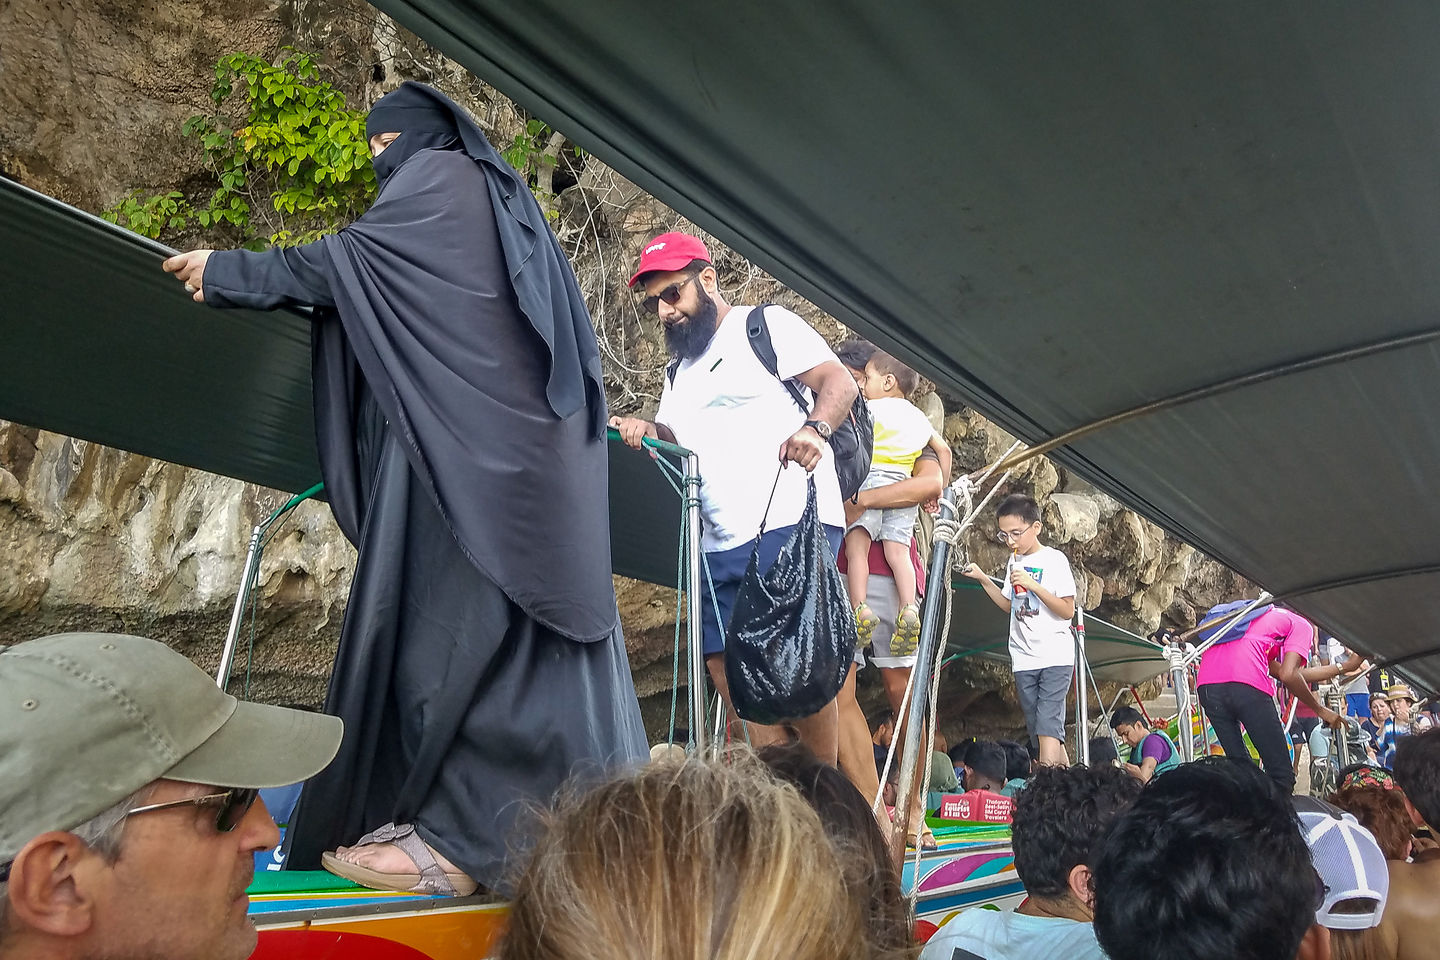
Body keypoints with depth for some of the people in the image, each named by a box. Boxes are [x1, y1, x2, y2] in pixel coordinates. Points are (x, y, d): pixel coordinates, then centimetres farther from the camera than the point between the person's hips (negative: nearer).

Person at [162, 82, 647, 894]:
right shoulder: (502, 198, 30)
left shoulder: (438, 177, 5)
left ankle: (451, 836, -9)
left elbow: (341, 261, -3)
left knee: (449, 620, -11)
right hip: (531, 451, 9)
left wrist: (226, 272, 7)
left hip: (465, 441, -9)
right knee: (536, 620, 5)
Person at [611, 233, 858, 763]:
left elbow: (839, 382, -5)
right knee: (723, 660, 3)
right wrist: (646, 432, -2)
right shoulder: (678, 371, 26)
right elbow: (675, 442, 20)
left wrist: (813, 428, -25)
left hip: (790, 523, -7)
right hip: (719, 542, 8)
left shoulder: (767, 325, 4)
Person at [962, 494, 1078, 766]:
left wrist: (1033, 584, -19)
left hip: (1056, 656, -6)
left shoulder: (1054, 559, -7)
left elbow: (1067, 611, -11)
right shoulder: (1014, 563, 10)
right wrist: (983, 579, 9)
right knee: (1038, 731, 7)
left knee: (1047, 724, -16)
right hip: (1024, 659, 6)